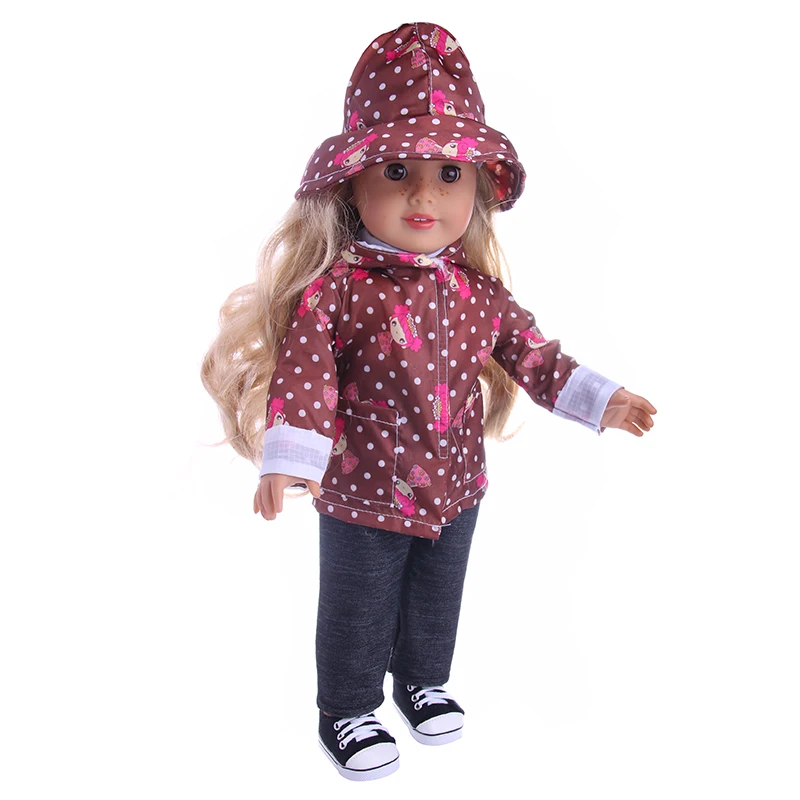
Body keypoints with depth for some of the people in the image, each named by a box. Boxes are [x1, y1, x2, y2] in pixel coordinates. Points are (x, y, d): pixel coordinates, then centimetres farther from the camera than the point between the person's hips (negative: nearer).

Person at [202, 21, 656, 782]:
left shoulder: (477, 289, -4)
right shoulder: (333, 288, -20)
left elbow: (527, 350, 5)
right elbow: (304, 373, -23)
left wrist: (598, 399, 3)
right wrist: (288, 458, -32)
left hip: (455, 487, 5)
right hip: (362, 492, -4)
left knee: (437, 601, 25)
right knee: (358, 612, 15)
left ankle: (424, 680, 51)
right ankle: (347, 711, 39)